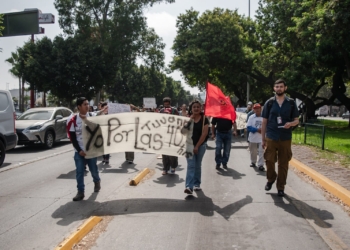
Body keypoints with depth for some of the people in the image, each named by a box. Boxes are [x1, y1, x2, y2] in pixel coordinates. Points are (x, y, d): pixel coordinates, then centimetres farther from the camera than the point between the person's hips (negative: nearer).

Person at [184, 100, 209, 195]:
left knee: (198, 166, 11)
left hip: (201, 145, 0)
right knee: (191, 165, -9)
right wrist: (190, 120, -17)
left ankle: (197, 184, 24)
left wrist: (197, 146, -12)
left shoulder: (204, 119, -3)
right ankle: (189, 186, -15)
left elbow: (204, 133, -9)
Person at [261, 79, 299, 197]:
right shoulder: (269, 103, 3)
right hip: (271, 137, 0)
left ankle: (281, 187, 16)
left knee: (283, 163, 4)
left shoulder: (291, 103, 4)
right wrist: (263, 139, 3)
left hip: (285, 138, 0)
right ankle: (271, 179, 24)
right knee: (269, 160, -4)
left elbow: (296, 120, 8)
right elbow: (264, 122, 6)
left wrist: (291, 124, -17)